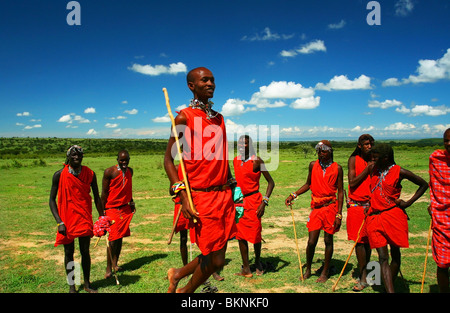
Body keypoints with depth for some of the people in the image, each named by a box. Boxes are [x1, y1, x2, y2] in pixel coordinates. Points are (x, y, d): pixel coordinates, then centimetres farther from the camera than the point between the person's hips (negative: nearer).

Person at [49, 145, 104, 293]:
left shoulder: (90, 174, -1)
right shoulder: (59, 175, -7)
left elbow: (96, 197, 6)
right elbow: (52, 200, -3)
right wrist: (59, 222, -11)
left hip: (85, 218, 2)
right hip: (67, 218, -1)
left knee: (85, 251, 8)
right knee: (69, 252, 9)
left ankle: (87, 284, 22)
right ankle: (71, 286, 23)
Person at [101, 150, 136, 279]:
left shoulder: (130, 171, 8)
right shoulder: (109, 172, -10)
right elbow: (104, 192, -7)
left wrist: (131, 202, 15)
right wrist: (103, 211, -9)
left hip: (125, 208, 6)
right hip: (112, 208, -5)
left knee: (120, 236, 10)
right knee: (113, 238, -7)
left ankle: (115, 264, 22)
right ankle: (109, 268, 3)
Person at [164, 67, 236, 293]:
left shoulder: (219, 118, 15)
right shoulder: (184, 118, -5)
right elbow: (168, 159, -6)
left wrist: (232, 188, 16)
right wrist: (183, 196, -16)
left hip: (224, 194, 7)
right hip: (201, 197, -6)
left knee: (217, 257, 11)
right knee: (215, 260, 0)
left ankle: (177, 275, 38)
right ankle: (185, 291, 30)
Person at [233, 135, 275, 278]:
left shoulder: (256, 161, -10)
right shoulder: (235, 161, 8)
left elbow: (270, 182, -9)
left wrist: (264, 202, -17)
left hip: (253, 200, -5)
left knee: (255, 233, 3)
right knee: (240, 235, 5)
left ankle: (258, 261, 30)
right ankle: (246, 269, 15)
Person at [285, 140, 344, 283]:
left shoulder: (337, 168, -2)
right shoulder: (313, 165, 5)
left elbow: (340, 191, 0)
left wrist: (339, 214, -5)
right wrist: (294, 195, 6)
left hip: (331, 207, -1)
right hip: (316, 208, 2)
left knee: (328, 240, 7)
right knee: (311, 241, 0)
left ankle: (325, 272, 24)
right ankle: (308, 270, 22)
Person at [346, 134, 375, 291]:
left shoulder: (375, 161, 6)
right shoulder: (354, 160, 2)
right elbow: (352, 183, -8)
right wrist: (367, 169, -11)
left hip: (371, 205, 2)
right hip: (356, 205, -2)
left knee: (367, 240, 6)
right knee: (359, 240, -3)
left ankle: (364, 276, 19)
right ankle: (364, 277, 7)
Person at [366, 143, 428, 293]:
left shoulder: (399, 172, -4)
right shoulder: (374, 170, 9)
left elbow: (423, 184, 7)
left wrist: (408, 202, -1)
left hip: (393, 215, -3)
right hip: (374, 217, 3)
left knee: (395, 253, 10)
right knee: (383, 257, -4)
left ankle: (391, 286, 27)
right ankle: (390, 290, -7)